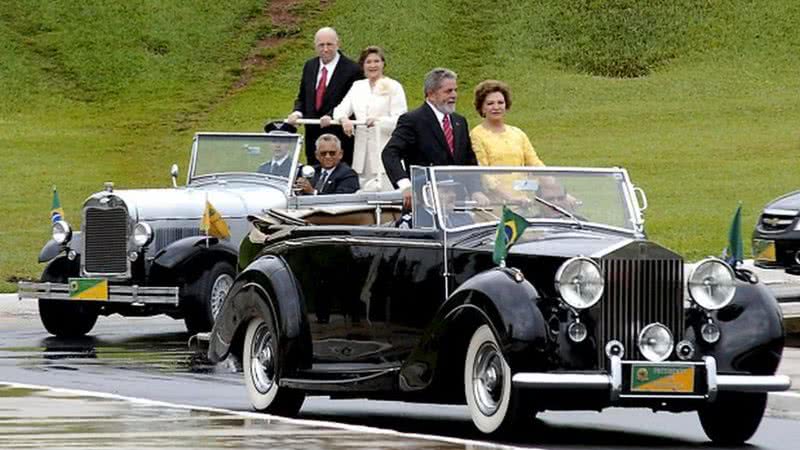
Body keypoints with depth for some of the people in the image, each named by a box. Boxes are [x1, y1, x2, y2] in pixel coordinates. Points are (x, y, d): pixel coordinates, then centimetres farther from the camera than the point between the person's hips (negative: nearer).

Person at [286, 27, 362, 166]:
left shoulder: (351, 70, -8)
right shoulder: (309, 66, 12)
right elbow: (302, 97, 19)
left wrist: (331, 116, -23)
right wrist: (297, 113, -2)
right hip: (313, 137, 6)